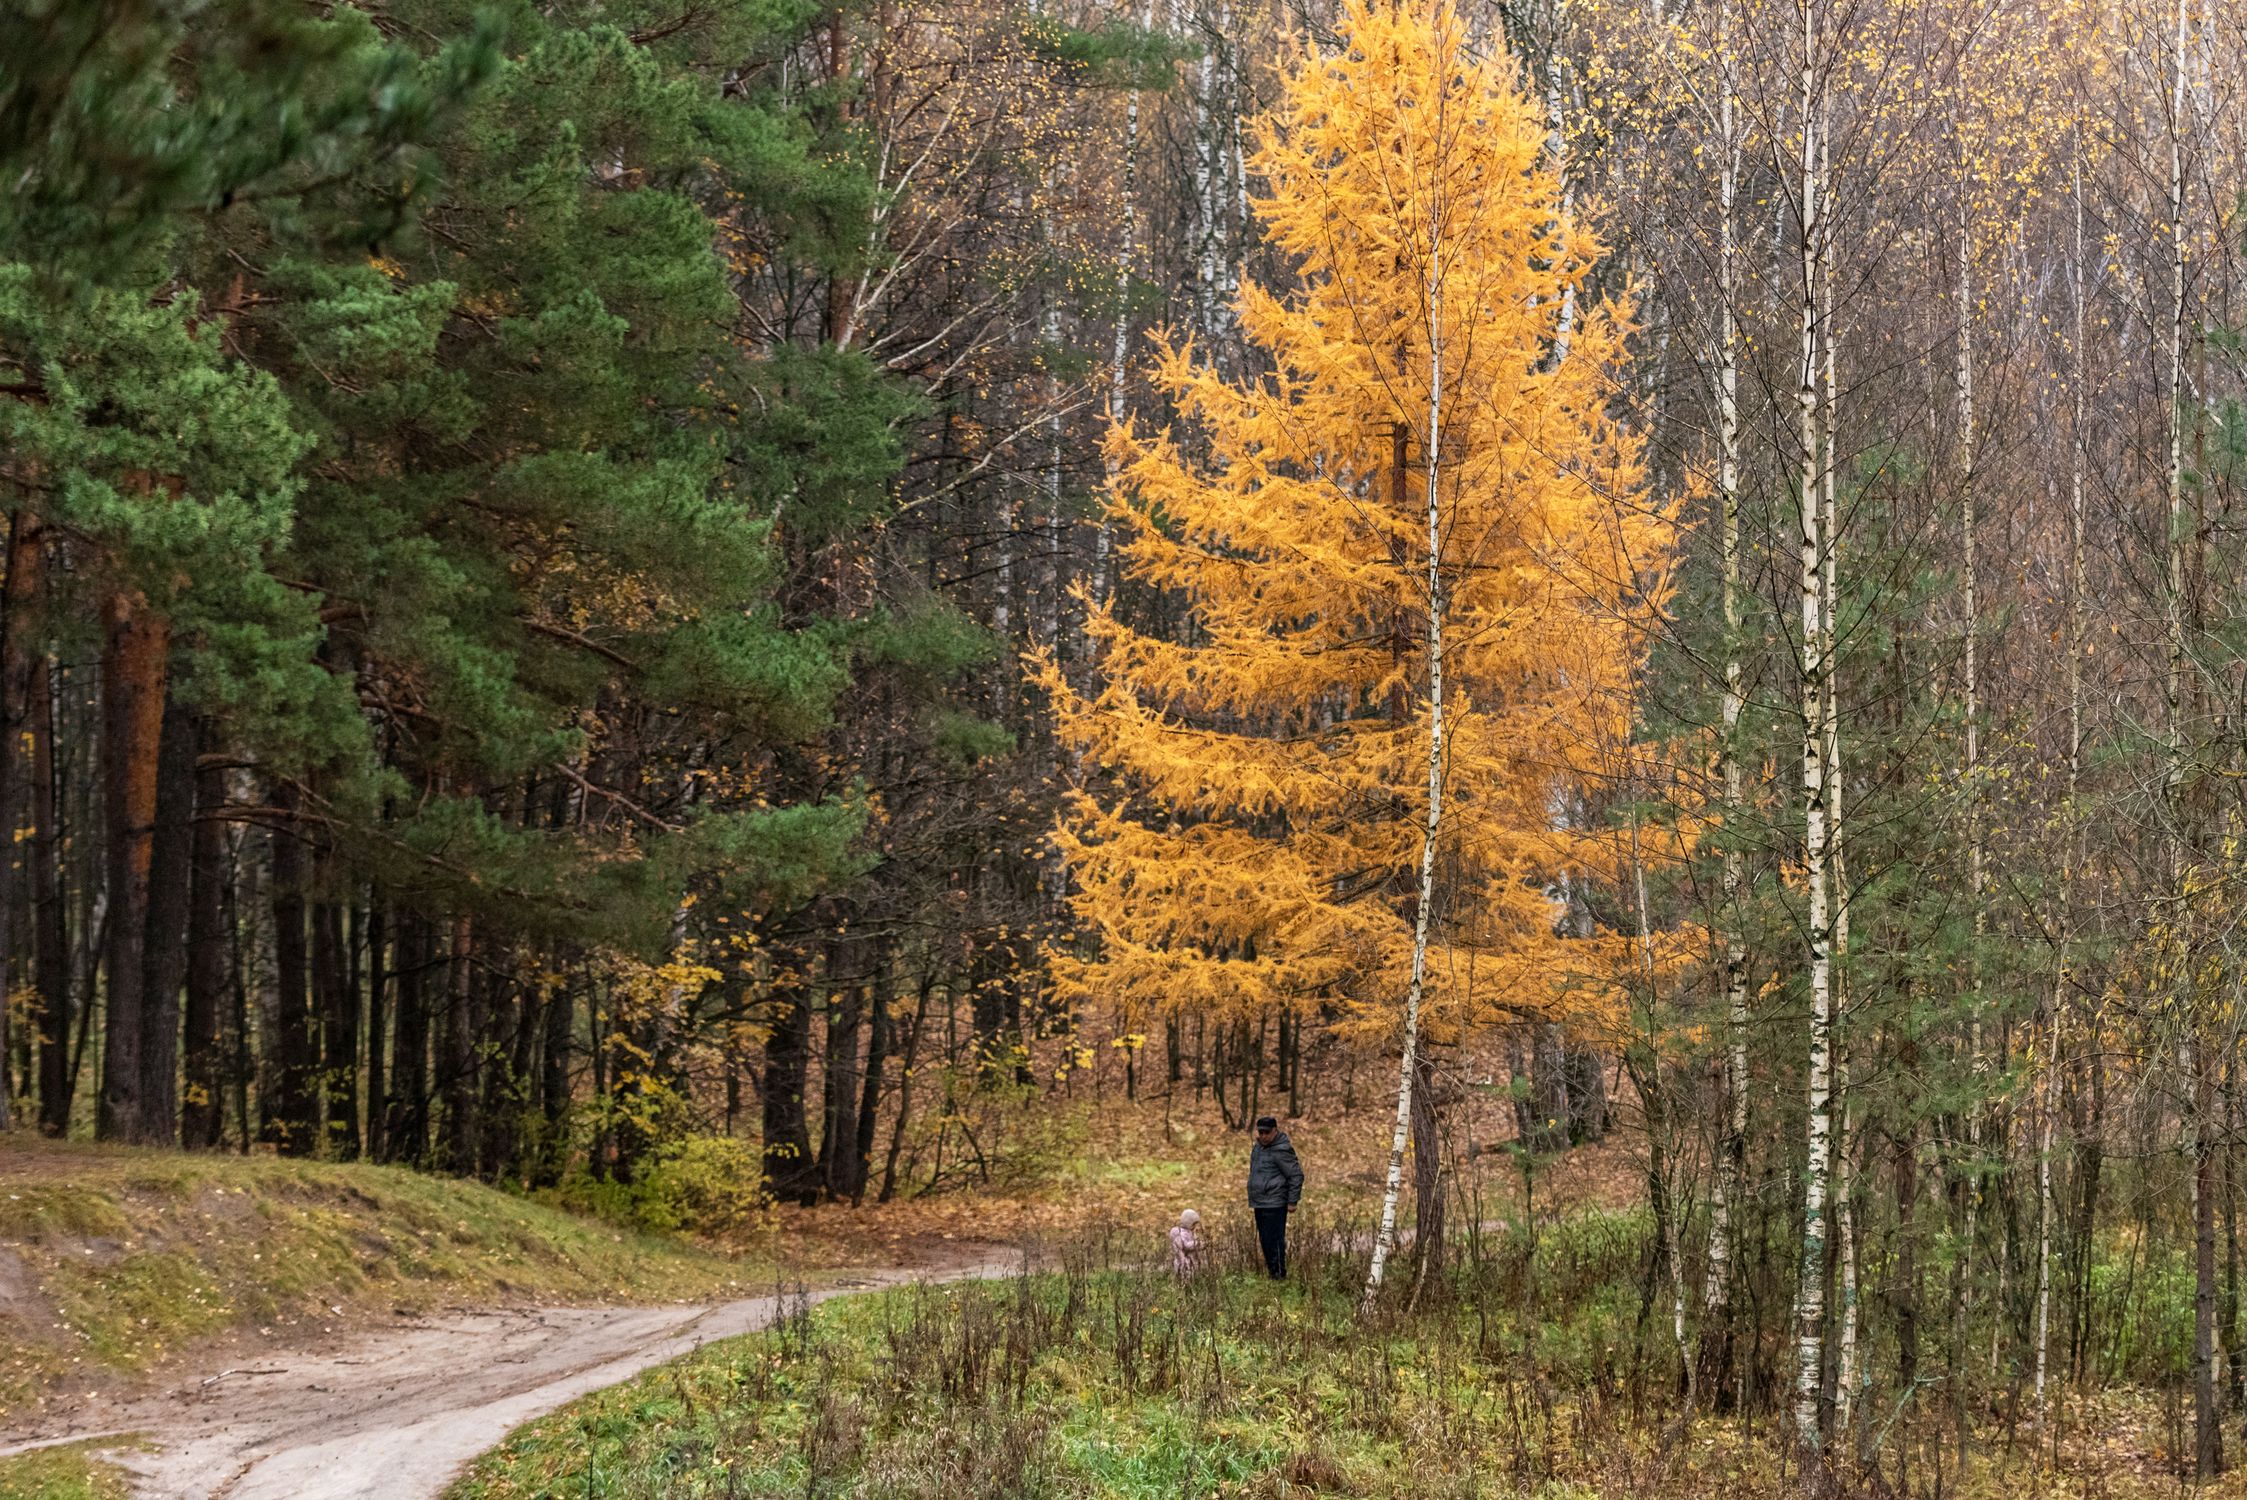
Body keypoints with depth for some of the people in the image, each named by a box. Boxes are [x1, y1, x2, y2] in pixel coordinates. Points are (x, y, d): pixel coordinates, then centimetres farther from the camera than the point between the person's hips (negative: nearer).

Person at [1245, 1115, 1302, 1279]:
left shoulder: (1281, 1151, -15)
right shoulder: (1259, 1146, 12)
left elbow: (1296, 1175, -15)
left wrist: (1292, 1201, -14)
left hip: (1274, 1204, -9)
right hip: (1260, 1203, 9)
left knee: (1274, 1240, -9)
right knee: (1264, 1240, 13)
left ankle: (1279, 1274, -5)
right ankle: (1272, 1271, 20)